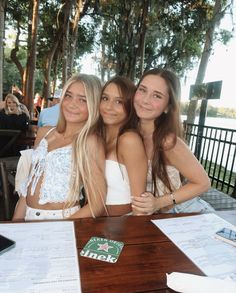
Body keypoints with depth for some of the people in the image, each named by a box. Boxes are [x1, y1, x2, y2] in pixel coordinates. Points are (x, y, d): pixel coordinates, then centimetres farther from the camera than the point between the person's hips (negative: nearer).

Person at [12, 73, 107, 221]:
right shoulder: (44, 133, 6)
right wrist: (15, 225, 7)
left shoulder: (90, 141, -12)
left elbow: (97, 204, -13)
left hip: (63, 222, -5)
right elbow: (29, 183, 10)